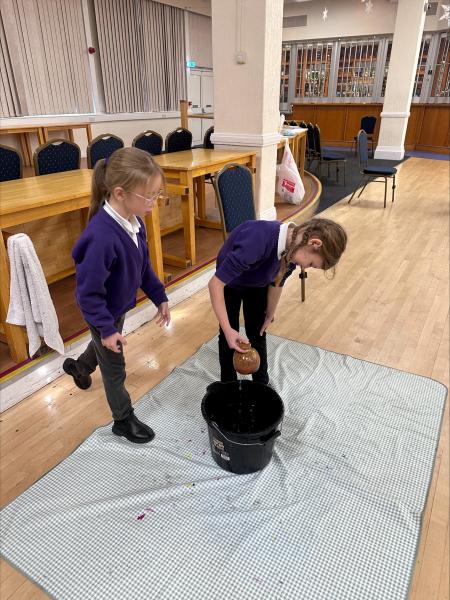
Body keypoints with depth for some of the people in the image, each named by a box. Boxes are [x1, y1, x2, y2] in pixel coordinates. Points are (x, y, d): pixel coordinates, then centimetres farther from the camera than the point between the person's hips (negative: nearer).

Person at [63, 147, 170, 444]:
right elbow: (88, 291, -29)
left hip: (120, 306, 8)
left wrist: (160, 297, 5)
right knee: (115, 369, 13)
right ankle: (124, 420, 37)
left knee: (104, 348, 34)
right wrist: (106, 327, -23)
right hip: (104, 313, -8)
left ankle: (78, 366, 65)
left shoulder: (134, 220, -12)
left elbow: (144, 265, 2)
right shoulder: (101, 237, -39)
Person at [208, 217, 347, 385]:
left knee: (257, 334, 10)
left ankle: (262, 384, 30)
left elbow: (277, 283, -4)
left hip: (258, 284, 4)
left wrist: (270, 315, 9)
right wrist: (228, 330, -39)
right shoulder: (258, 241, -46)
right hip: (229, 284, -4)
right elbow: (215, 283, -40)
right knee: (228, 337, 3)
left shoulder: (293, 248, -25)